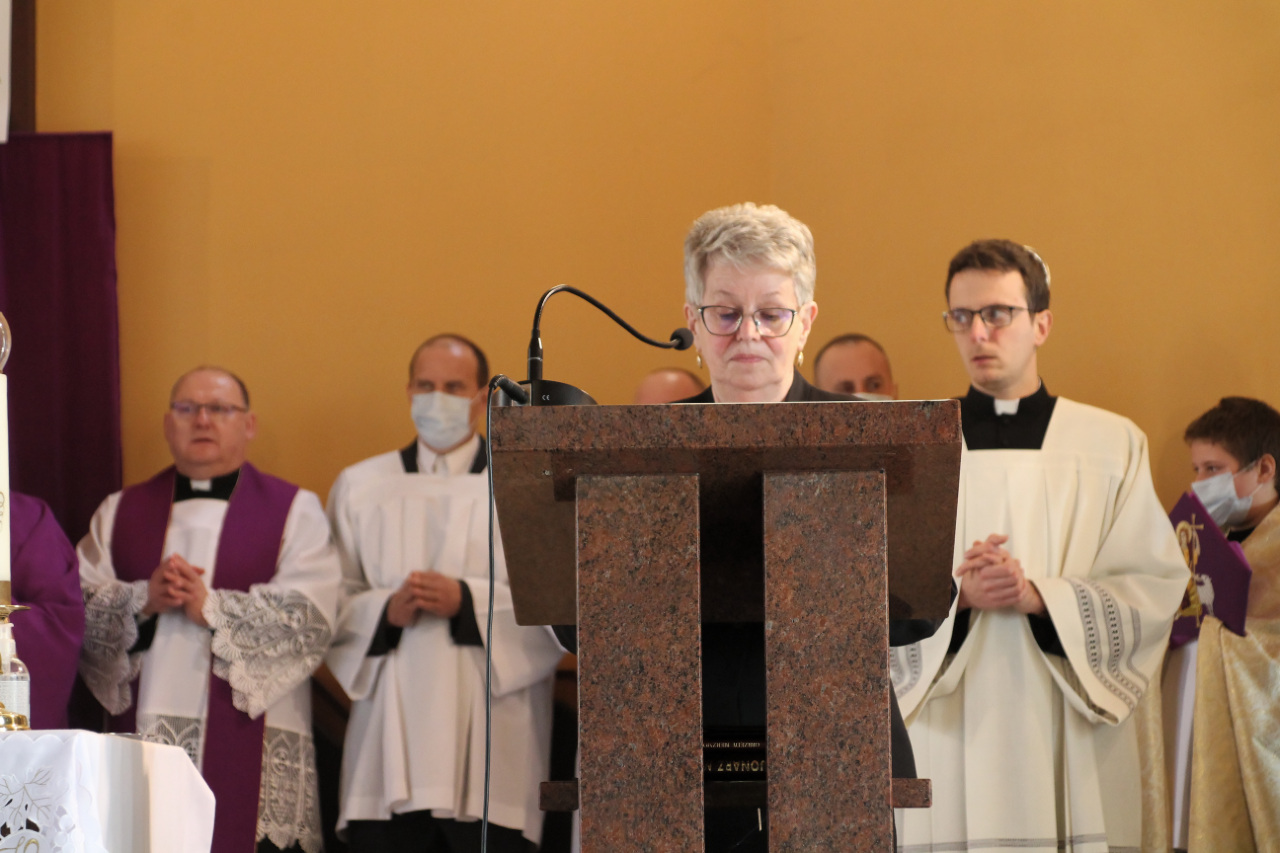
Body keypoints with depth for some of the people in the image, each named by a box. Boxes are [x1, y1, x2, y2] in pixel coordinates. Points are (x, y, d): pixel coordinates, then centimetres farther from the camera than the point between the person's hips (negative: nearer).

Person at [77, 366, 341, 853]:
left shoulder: (294, 512, 8)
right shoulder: (120, 514, 18)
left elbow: (311, 617, -6)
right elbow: (78, 607, 6)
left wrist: (211, 607, -13)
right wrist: (142, 601, -11)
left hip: (250, 743, -2)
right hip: (144, 738, 3)